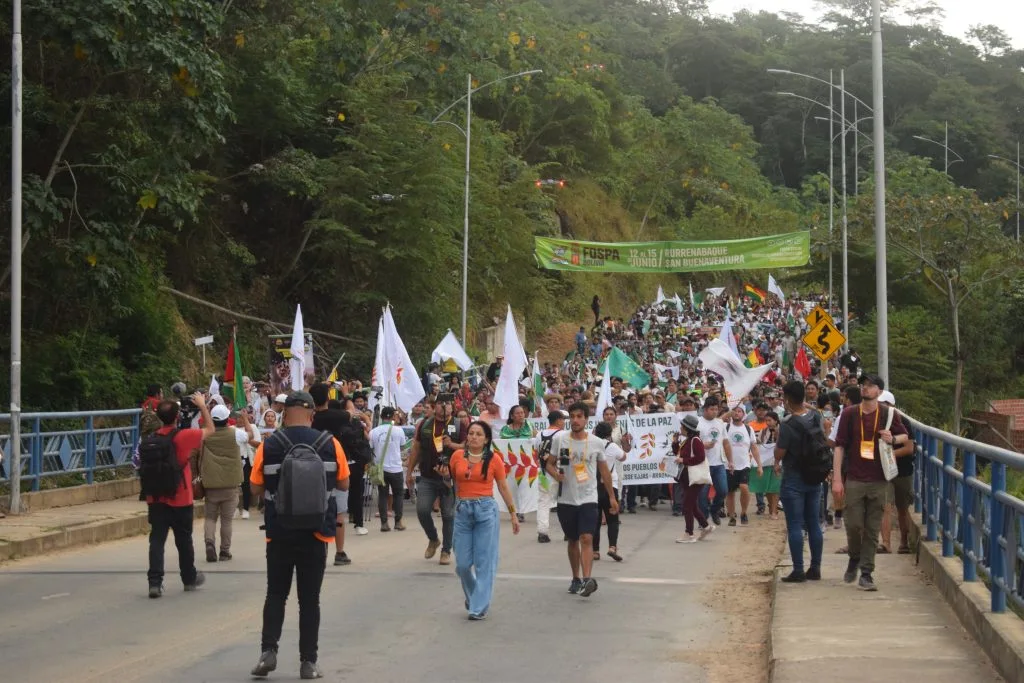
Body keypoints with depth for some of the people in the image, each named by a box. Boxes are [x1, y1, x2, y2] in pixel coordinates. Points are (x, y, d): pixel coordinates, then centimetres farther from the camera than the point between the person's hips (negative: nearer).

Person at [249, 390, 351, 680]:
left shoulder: (268, 446, -6)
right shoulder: (330, 444, -5)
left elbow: (255, 488, 2)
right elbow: (343, 484, 5)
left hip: (279, 532, 0)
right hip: (316, 532, 0)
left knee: (276, 594, 12)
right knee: (309, 598, 6)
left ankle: (268, 651, -2)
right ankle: (308, 662, 6)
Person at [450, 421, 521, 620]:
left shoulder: (493, 459, 0)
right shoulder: (457, 456, 4)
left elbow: (503, 487, 6)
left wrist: (513, 514, 7)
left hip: (486, 509, -2)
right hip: (462, 510, 2)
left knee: (484, 561, -2)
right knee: (462, 563, 5)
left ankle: (479, 607, 6)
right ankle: (472, 596, 32)